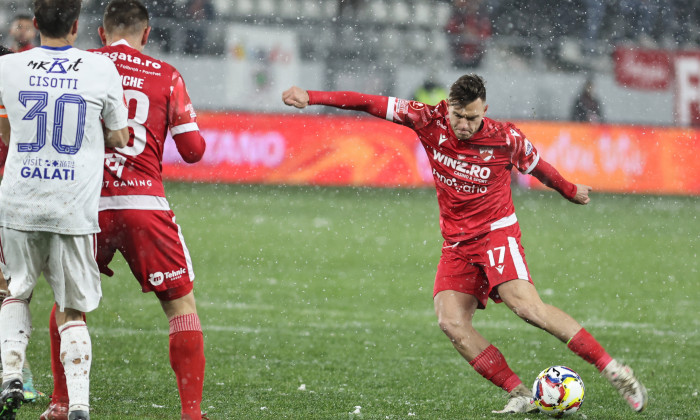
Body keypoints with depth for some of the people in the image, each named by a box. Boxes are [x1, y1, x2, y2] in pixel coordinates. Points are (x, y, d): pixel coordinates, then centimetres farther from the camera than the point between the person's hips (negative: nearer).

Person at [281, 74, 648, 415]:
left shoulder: (507, 139, -11)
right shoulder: (429, 121, -7)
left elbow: (539, 167, 9)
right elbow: (372, 104, -5)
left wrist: (571, 191, 25)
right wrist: (311, 97, -7)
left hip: (497, 231, -4)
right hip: (457, 243, 4)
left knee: (527, 305, -24)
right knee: (451, 322, -16)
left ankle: (612, 369, -20)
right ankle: (519, 394, -15)